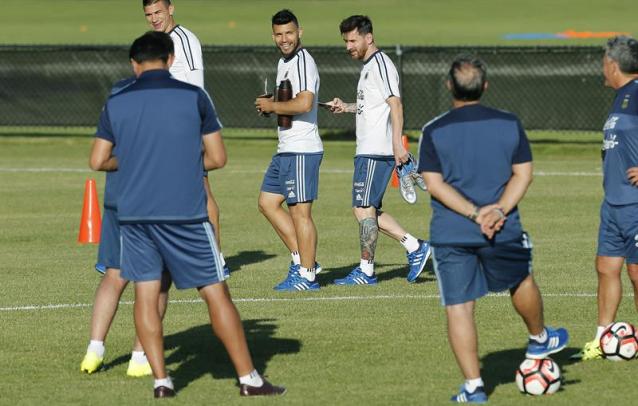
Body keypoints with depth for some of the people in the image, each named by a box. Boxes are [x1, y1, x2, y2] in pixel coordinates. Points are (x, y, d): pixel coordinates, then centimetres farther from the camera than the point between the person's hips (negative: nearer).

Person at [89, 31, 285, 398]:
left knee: (146, 295, 8)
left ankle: (161, 381, 3)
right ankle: (249, 379, 5)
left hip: (134, 213, 2)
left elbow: (98, 161, 8)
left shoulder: (116, 103, 5)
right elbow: (217, 158, 1)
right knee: (216, 294, 3)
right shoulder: (194, 97, -1)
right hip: (185, 214, -2)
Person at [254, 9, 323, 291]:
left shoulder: (303, 62, -15)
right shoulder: (284, 62, 17)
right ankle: (302, 260, 19)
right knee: (268, 203, 14)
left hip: (302, 150, -11)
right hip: (285, 150, 11)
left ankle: (307, 276, 2)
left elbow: (304, 103, -27)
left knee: (300, 212, -5)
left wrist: (272, 106, -13)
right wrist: (270, 106, 10)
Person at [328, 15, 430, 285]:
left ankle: (366, 271, -2)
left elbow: (395, 104, -19)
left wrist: (397, 144, -25)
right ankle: (416, 249, 14)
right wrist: (347, 107, 17)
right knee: (367, 210, 11)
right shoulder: (368, 66, 19)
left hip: (377, 151, -10)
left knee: (364, 209, -7)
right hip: (367, 151, 10)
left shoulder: (380, 64, -11)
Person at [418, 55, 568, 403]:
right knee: (521, 282, 28)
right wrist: (499, 210, -11)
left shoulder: (434, 132, -5)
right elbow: (523, 173, -3)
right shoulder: (509, 124, 0)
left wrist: (476, 213, -13)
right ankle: (539, 340, 50)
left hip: (450, 236, -2)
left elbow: (435, 184, -11)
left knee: (458, 308, 1)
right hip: (504, 232, 2)